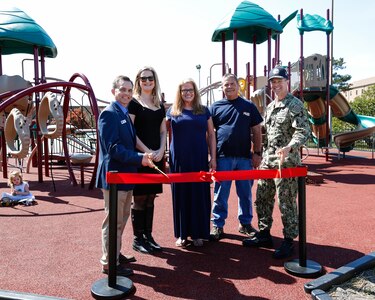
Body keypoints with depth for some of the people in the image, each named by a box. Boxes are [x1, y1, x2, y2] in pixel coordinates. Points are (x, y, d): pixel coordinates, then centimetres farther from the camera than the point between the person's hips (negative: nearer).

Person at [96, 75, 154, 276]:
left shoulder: (125, 114, 14)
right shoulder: (109, 114, -15)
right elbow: (113, 148, -23)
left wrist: (143, 156, 5)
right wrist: (139, 158, -26)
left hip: (126, 175, 10)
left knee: (122, 219, 21)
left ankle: (115, 254, 37)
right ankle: (109, 263, 16)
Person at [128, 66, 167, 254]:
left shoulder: (159, 105, 14)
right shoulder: (134, 103, -3)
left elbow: (163, 131, 13)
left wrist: (161, 150, -3)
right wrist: (146, 151, -16)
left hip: (156, 156, 6)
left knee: (150, 197, 11)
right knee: (139, 198, 1)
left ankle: (148, 236, 21)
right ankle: (137, 238, 12)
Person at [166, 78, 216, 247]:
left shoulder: (204, 111, 9)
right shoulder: (173, 111, 7)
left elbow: (211, 135, 10)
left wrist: (213, 158, 4)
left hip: (200, 160, 1)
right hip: (179, 160, 0)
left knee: (199, 195, 4)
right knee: (181, 196, 5)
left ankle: (198, 233, 17)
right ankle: (182, 234, 17)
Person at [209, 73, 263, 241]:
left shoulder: (249, 106, 9)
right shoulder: (215, 107, 6)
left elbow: (256, 132, 10)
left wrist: (257, 153, 1)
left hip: (245, 157, 1)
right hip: (223, 157, -1)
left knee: (245, 193, 10)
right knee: (220, 194, 5)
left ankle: (245, 223, 25)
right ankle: (218, 225, 16)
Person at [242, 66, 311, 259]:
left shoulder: (295, 105, -9)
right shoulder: (269, 107, 15)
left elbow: (304, 132, -17)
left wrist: (288, 147, -33)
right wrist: (263, 155, 19)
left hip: (286, 162, -8)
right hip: (267, 160, 8)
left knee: (286, 202, 0)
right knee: (262, 199, 13)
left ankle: (288, 241, 14)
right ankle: (264, 235, 27)